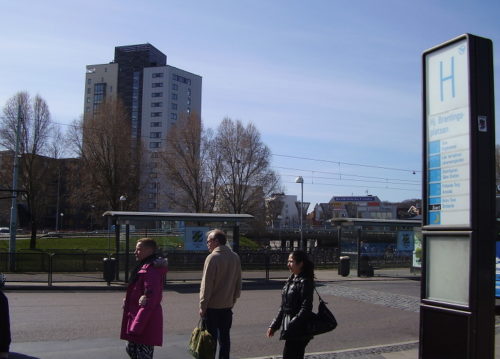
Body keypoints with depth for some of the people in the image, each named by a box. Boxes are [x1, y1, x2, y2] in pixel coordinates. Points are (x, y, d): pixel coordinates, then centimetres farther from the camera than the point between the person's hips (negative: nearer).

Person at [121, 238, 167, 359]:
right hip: (138, 316, 10)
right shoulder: (144, 267, 12)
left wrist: (137, 326, -23)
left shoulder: (151, 270, -20)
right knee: (131, 349, 19)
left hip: (146, 321, -10)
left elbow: (149, 300, -24)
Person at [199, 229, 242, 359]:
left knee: (211, 337, 4)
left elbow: (206, 285, -15)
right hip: (228, 305, 6)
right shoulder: (235, 257, 5)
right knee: (225, 336, 14)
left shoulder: (213, 257, -15)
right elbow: (238, 283, 11)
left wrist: (202, 306, -10)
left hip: (213, 306, -6)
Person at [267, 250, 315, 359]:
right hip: (289, 329, 8)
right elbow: (283, 306, 17)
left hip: (299, 331, -8)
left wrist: (290, 327, -22)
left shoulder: (305, 282, -13)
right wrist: (274, 325, 14)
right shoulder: (291, 280, 12)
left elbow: (305, 309, -18)